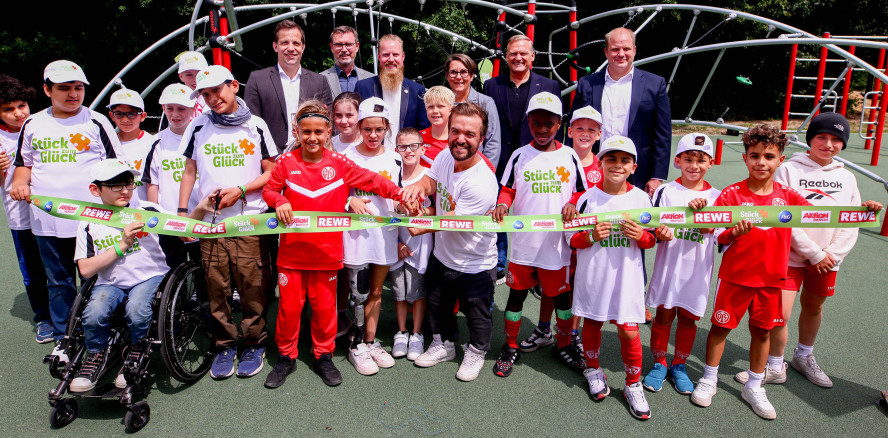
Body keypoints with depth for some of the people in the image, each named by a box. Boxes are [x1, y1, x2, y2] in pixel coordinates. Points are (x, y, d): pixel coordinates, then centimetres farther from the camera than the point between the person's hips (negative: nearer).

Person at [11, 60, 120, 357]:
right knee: (59, 282, 14)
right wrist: (19, 183, 1)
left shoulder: (96, 122, 1)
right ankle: (63, 338, 27)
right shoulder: (33, 125, 11)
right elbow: (24, 163, 22)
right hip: (47, 221, 4)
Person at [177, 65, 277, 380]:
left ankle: (254, 344, 17)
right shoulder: (198, 127, 12)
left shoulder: (256, 126, 5)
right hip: (210, 222, 2)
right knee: (216, 289, 4)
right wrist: (182, 211, 8)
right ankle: (224, 346, 20)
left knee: (253, 288, -1)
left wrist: (240, 190, -8)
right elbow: (189, 171, 17)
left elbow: (271, 172, 6)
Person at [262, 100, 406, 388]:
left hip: (326, 250, 0)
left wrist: (401, 195, -13)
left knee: (324, 306, 10)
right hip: (292, 250, 0)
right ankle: (286, 357, 28)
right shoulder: (287, 162, 0)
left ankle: (324, 356, 29)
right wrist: (278, 201, -15)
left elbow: (372, 181, -2)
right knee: (289, 306, 8)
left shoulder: (339, 164, -1)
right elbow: (269, 189, 7)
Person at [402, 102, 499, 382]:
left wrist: (420, 226, -21)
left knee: (476, 314, 16)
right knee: (438, 306, 26)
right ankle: (444, 344, 51)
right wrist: (418, 187, -21)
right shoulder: (444, 158, -10)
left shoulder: (482, 183, -33)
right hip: (441, 256, 7)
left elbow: (453, 221, -29)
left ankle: (476, 352, 44)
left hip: (475, 265, -6)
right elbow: (429, 182, 2)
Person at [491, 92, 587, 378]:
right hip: (523, 240, 0)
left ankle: (564, 345, 35)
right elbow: (508, 189, 7)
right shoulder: (520, 156, 1)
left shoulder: (569, 156, 1)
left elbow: (581, 191, 7)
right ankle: (510, 347, 29)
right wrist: (502, 204, -14)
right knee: (517, 294, 10)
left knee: (561, 295, 13)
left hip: (557, 241, 0)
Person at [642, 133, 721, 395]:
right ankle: (659, 364, 22)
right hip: (668, 265, -1)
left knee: (689, 318, 10)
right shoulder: (666, 191, 0)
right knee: (663, 315, 5)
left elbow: (710, 229, -9)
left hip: (698, 268, 2)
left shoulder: (715, 196, 4)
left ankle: (679, 365, 27)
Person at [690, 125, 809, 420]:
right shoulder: (731, 194, -10)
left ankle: (754, 387, 31)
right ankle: (709, 379, 27)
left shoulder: (787, 195, 0)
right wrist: (735, 232, -29)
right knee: (721, 325, 8)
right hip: (735, 274, -3)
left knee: (762, 330, 13)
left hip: (770, 277, 3)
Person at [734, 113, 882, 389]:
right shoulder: (789, 170, -8)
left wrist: (833, 254, -9)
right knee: (780, 313, -8)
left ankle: (804, 357, 42)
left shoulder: (847, 178, 6)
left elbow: (851, 223, 5)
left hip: (827, 259, 5)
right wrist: (815, 253, -14)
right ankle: (775, 367, 14)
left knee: (813, 306, 19)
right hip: (789, 254, -4)